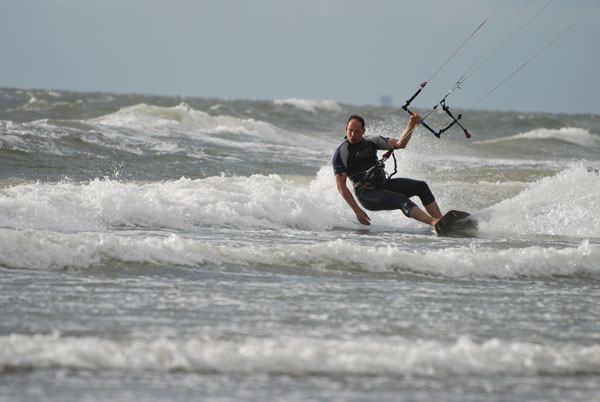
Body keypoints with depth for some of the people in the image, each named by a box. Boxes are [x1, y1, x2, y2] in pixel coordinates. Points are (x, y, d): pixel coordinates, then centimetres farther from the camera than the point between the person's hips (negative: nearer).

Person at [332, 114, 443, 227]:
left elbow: (400, 144, -1)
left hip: (384, 184, 7)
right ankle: (434, 222, -46)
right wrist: (357, 211, -16)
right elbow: (341, 186, -10)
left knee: (421, 186, -11)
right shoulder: (341, 153, -9)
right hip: (367, 194, -7)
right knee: (401, 200, -30)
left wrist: (411, 125, -19)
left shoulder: (371, 140, 8)